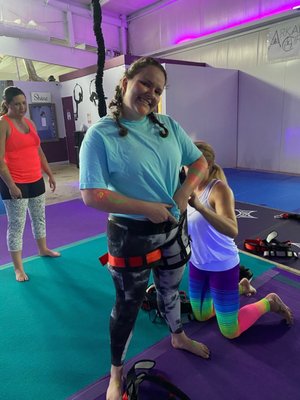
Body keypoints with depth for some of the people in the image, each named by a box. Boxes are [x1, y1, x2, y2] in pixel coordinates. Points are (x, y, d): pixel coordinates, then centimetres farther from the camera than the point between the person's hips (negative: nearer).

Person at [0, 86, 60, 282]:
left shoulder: (29, 122, 11)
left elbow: (39, 152, 17)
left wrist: (50, 174, 16)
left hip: (36, 180, 7)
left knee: (39, 217, 20)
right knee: (16, 225, 0)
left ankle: (43, 249, 41)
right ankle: (18, 268, 11)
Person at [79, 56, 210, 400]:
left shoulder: (169, 126, 0)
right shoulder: (101, 134, -17)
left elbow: (200, 161, 7)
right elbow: (91, 195, -22)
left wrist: (185, 191, -12)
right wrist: (148, 209, -22)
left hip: (173, 228, 5)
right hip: (131, 234, -5)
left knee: (170, 289, 27)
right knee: (128, 304, 14)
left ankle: (178, 337, 59)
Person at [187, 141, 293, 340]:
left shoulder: (219, 189, -25)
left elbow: (232, 230, -39)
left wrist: (199, 206, -50)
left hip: (222, 266, -7)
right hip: (198, 264, 7)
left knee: (230, 332, 8)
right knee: (202, 316, 26)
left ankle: (269, 302, 30)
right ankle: (241, 287, 43)